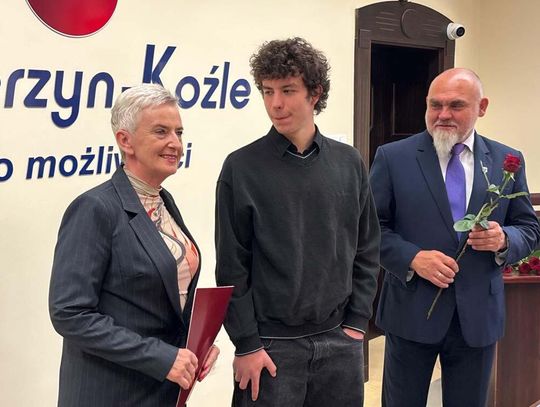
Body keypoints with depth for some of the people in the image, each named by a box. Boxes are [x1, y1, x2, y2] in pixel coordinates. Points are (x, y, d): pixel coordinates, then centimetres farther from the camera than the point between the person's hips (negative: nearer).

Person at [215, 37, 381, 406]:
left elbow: (367, 251, 7)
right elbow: (232, 267, -6)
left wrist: (356, 322, 2)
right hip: (271, 344, -3)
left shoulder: (349, 163, 2)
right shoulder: (242, 168, -7)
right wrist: (247, 345, -8)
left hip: (339, 341, 3)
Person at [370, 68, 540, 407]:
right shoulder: (393, 157, -5)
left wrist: (503, 240, -14)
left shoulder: (507, 161, 3)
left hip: (479, 315, 2)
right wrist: (412, 258, -19)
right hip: (412, 312, -2)